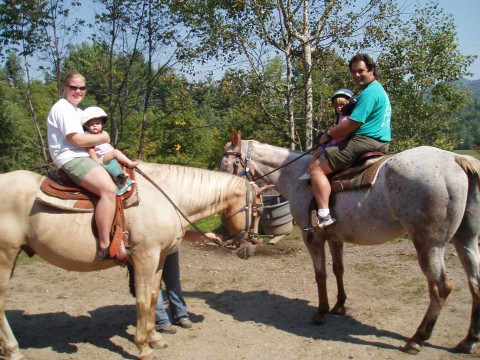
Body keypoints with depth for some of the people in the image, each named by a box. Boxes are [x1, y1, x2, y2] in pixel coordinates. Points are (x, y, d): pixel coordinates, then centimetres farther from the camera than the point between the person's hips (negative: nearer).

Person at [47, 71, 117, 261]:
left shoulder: (78, 111, 24)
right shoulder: (63, 108, -9)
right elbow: (77, 140, -18)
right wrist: (103, 137, -6)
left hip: (80, 157, 11)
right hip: (71, 158, -11)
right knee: (108, 189, -31)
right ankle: (104, 247, -34)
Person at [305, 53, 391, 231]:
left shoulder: (369, 92, -14)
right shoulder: (379, 90, 21)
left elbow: (353, 123, -19)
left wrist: (329, 134, -4)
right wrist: (337, 130, 15)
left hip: (364, 142, -12)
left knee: (316, 167, -12)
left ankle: (324, 215, -22)